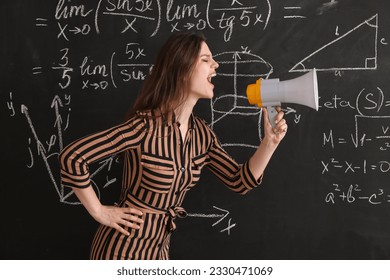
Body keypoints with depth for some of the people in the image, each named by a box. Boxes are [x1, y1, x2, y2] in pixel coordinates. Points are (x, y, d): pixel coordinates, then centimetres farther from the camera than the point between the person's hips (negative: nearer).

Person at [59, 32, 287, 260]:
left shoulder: (202, 134, -2)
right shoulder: (144, 127, -25)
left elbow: (240, 181, 4)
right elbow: (72, 157, -26)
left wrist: (270, 141, -10)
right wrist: (99, 212, -18)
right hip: (125, 248, -7)